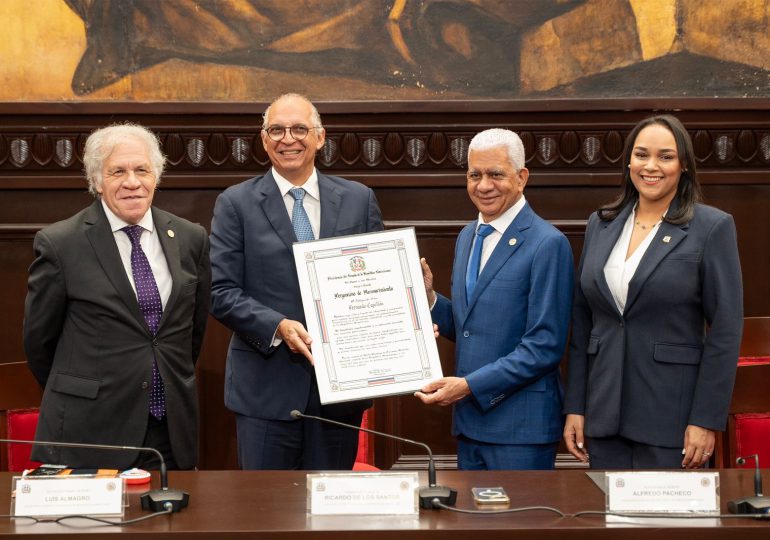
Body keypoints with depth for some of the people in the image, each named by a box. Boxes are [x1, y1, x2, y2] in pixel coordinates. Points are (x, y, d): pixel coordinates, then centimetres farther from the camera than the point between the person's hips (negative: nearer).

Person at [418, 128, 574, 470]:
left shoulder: (548, 244, -12)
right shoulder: (467, 238, 13)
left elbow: (545, 347, -16)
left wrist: (469, 385, -19)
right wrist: (428, 297, 0)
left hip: (520, 428, -7)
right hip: (469, 420, 7)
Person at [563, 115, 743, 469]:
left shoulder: (712, 227, -4)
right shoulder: (600, 224, 9)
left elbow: (725, 331, -7)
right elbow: (582, 322, 11)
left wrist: (706, 420, -12)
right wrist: (575, 408, 6)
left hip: (670, 417, -4)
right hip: (604, 414, 4)